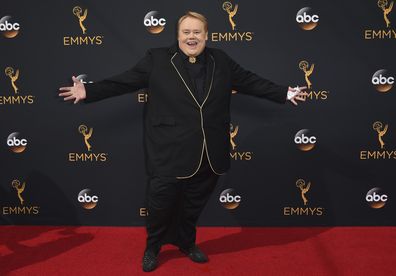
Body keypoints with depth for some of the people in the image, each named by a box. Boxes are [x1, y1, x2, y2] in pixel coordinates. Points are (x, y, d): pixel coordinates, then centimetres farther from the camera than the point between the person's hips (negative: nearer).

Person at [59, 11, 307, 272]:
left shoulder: (221, 60, 8)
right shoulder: (157, 59, 0)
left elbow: (250, 81, 14)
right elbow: (124, 81, -2)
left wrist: (285, 93, 14)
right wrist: (88, 91, -9)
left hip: (208, 154, 3)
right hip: (169, 153, -3)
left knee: (194, 203, 17)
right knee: (161, 203, 7)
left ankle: (187, 243, 42)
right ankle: (152, 248, 33)